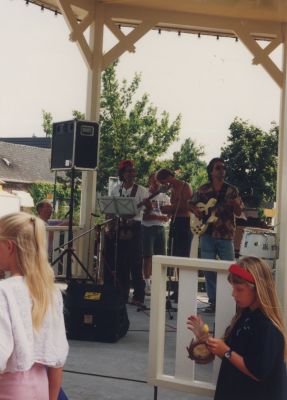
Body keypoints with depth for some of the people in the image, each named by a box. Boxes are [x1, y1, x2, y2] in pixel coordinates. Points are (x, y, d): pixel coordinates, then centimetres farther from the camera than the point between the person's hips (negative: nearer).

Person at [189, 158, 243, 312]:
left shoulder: (232, 190, 4)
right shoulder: (203, 189, 7)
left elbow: (239, 212, 1)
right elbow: (191, 204, 18)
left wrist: (236, 205, -21)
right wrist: (196, 211, -4)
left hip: (226, 235, -1)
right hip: (207, 234, 1)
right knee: (208, 269, 1)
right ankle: (213, 301, 12)